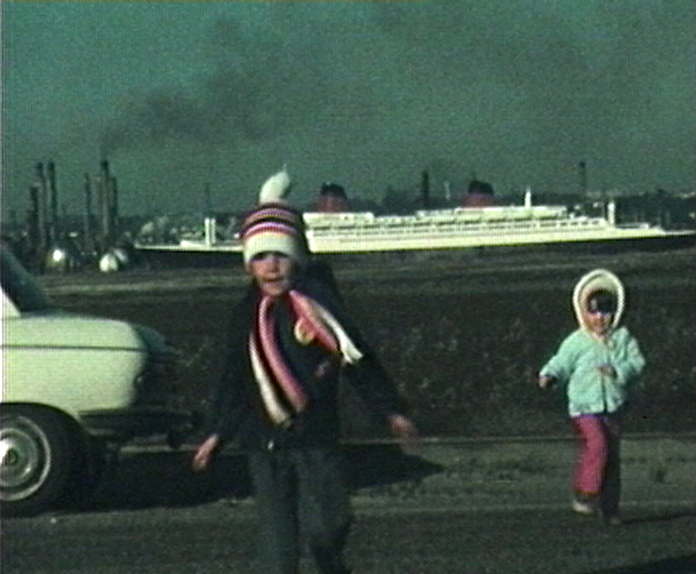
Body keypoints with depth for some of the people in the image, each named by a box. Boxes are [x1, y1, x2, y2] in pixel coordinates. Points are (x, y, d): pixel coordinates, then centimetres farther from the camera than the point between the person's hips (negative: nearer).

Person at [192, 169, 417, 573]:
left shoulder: (319, 303, -2)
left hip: (316, 436, -2)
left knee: (326, 522, -8)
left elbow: (359, 359, 3)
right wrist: (219, 434, 9)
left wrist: (391, 410, 4)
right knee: (277, 529, 0)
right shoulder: (249, 317, 6)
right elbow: (235, 380, 14)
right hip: (264, 440, 2)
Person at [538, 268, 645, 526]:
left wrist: (618, 371, -21)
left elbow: (636, 363, -3)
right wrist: (549, 375, -21)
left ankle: (609, 506, 17)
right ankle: (585, 493, -13)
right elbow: (561, 364, -1)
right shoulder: (576, 342, -2)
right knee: (596, 446, -23)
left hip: (613, 407, 4)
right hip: (585, 407, -3)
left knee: (612, 456, 8)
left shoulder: (623, 338, 4)